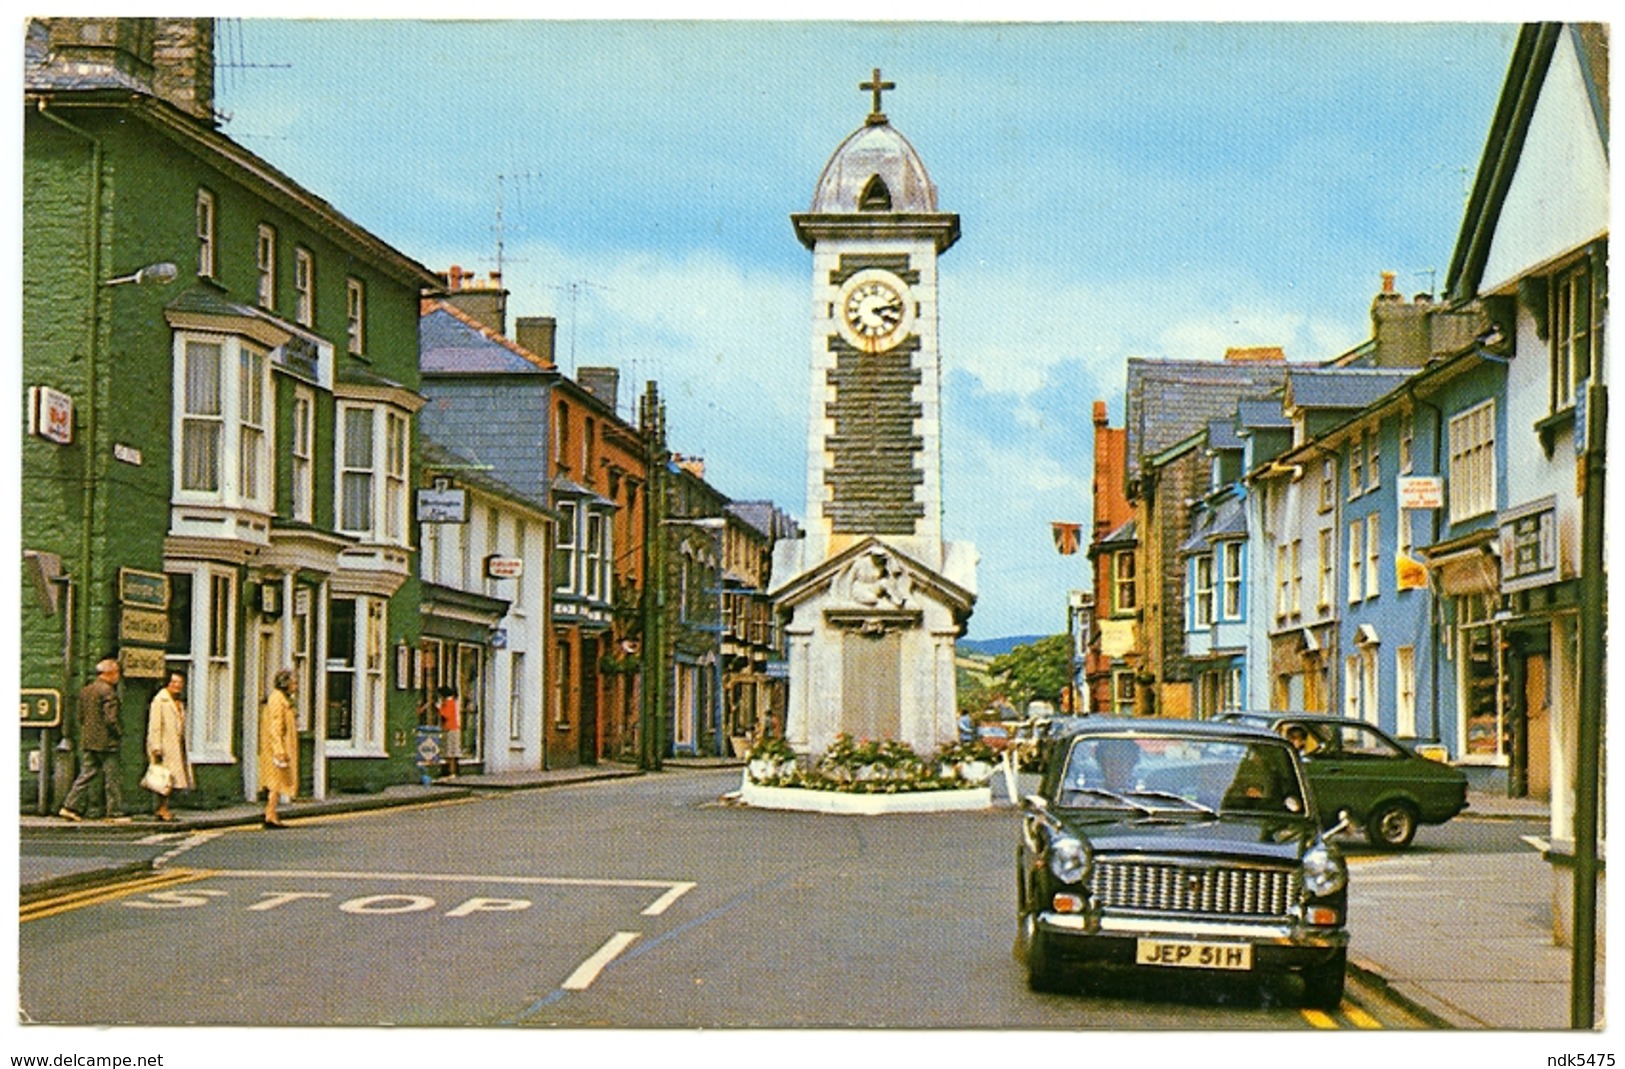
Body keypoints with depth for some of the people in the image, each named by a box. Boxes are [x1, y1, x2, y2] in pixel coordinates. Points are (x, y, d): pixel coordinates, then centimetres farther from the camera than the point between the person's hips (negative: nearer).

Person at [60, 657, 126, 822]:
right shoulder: (107, 691, -15)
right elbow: (111, 719, -20)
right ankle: (115, 812, 3)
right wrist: (119, 733, -6)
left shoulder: (86, 690, 12)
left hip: (87, 741, 8)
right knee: (113, 778, 0)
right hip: (106, 742, -8)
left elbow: (81, 716, 17)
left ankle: (70, 807, 4)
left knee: (86, 775, 10)